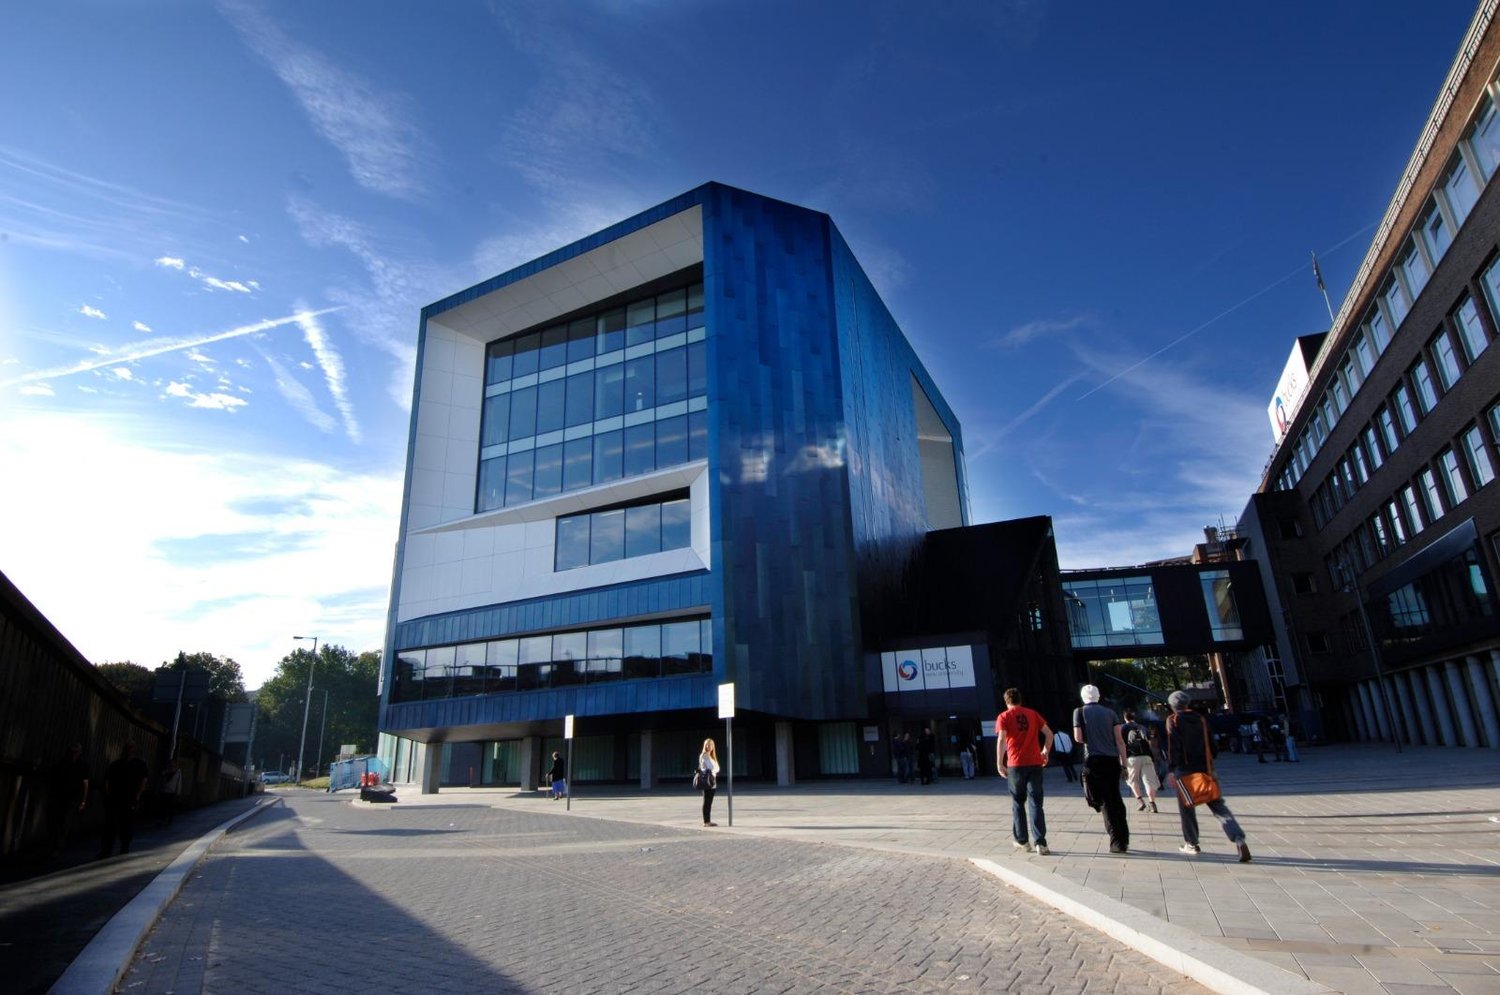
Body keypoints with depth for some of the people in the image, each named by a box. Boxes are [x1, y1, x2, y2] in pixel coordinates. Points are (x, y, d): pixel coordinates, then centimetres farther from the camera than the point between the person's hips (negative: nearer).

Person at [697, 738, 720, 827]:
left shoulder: (712, 756, 18)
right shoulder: (703, 756, -8)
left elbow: (717, 768, 13)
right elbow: (711, 767, -17)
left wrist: (713, 771, -4)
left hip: (712, 780, 8)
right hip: (706, 780, -8)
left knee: (709, 802, 9)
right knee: (707, 801, -6)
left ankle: (708, 821, 13)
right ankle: (706, 821, -5)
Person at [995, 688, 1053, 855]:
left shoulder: (1004, 717, 1)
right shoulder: (1032, 714, 11)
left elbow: (1001, 740, -11)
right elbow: (1049, 733, 9)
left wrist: (999, 763, -9)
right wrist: (1045, 752, 23)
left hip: (1016, 764, -2)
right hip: (1035, 763, 2)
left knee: (1018, 803, 14)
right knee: (1035, 803, 2)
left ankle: (1022, 841, 19)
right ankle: (1040, 843, -8)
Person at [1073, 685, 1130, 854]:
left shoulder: (1080, 712, 2)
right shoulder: (1110, 713, 10)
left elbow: (1078, 738, -6)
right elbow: (1119, 740, 5)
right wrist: (1123, 765, 8)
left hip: (1094, 761, -4)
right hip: (1112, 760, 4)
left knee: (1107, 802, 3)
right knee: (1115, 799, 15)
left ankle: (1118, 842, -3)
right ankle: (1123, 838, 19)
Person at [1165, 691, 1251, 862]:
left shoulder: (1173, 720, -2)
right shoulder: (1200, 719, 13)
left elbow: (1173, 746, -13)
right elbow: (1209, 744, 15)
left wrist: (1171, 770, -16)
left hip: (1185, 769, -4)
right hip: (1204, 768, 4)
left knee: (1186, 807, 10)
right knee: (1217, 805, 1)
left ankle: (1191, 844, 16)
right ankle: (1239, 839, -17)